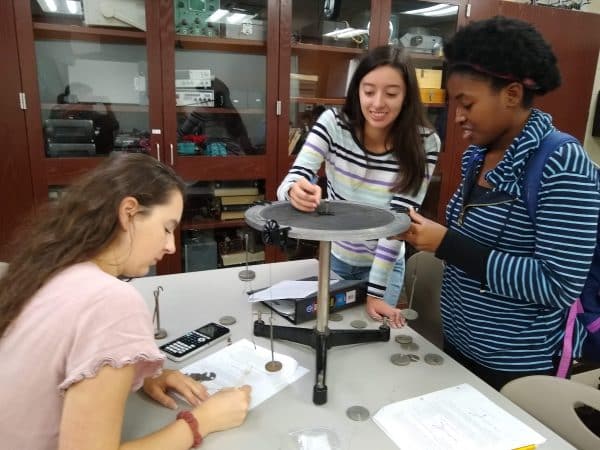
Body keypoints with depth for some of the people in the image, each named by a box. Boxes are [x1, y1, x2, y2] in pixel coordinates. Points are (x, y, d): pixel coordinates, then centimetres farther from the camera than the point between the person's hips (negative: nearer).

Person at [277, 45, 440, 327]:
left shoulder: (423, 143, -20)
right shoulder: (333, 123, -18)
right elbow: (291, 181, -26)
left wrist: (375, 292, -22)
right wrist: (296, 191, -51)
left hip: (384, 265, -1)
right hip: (334, 258, 2)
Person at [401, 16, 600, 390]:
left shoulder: (562, 164, -20)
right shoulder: (481, 153, 1)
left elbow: (559, 285, -25)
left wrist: (447, 244, -28)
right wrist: (429, 235, -8)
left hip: (519, 365, -7)